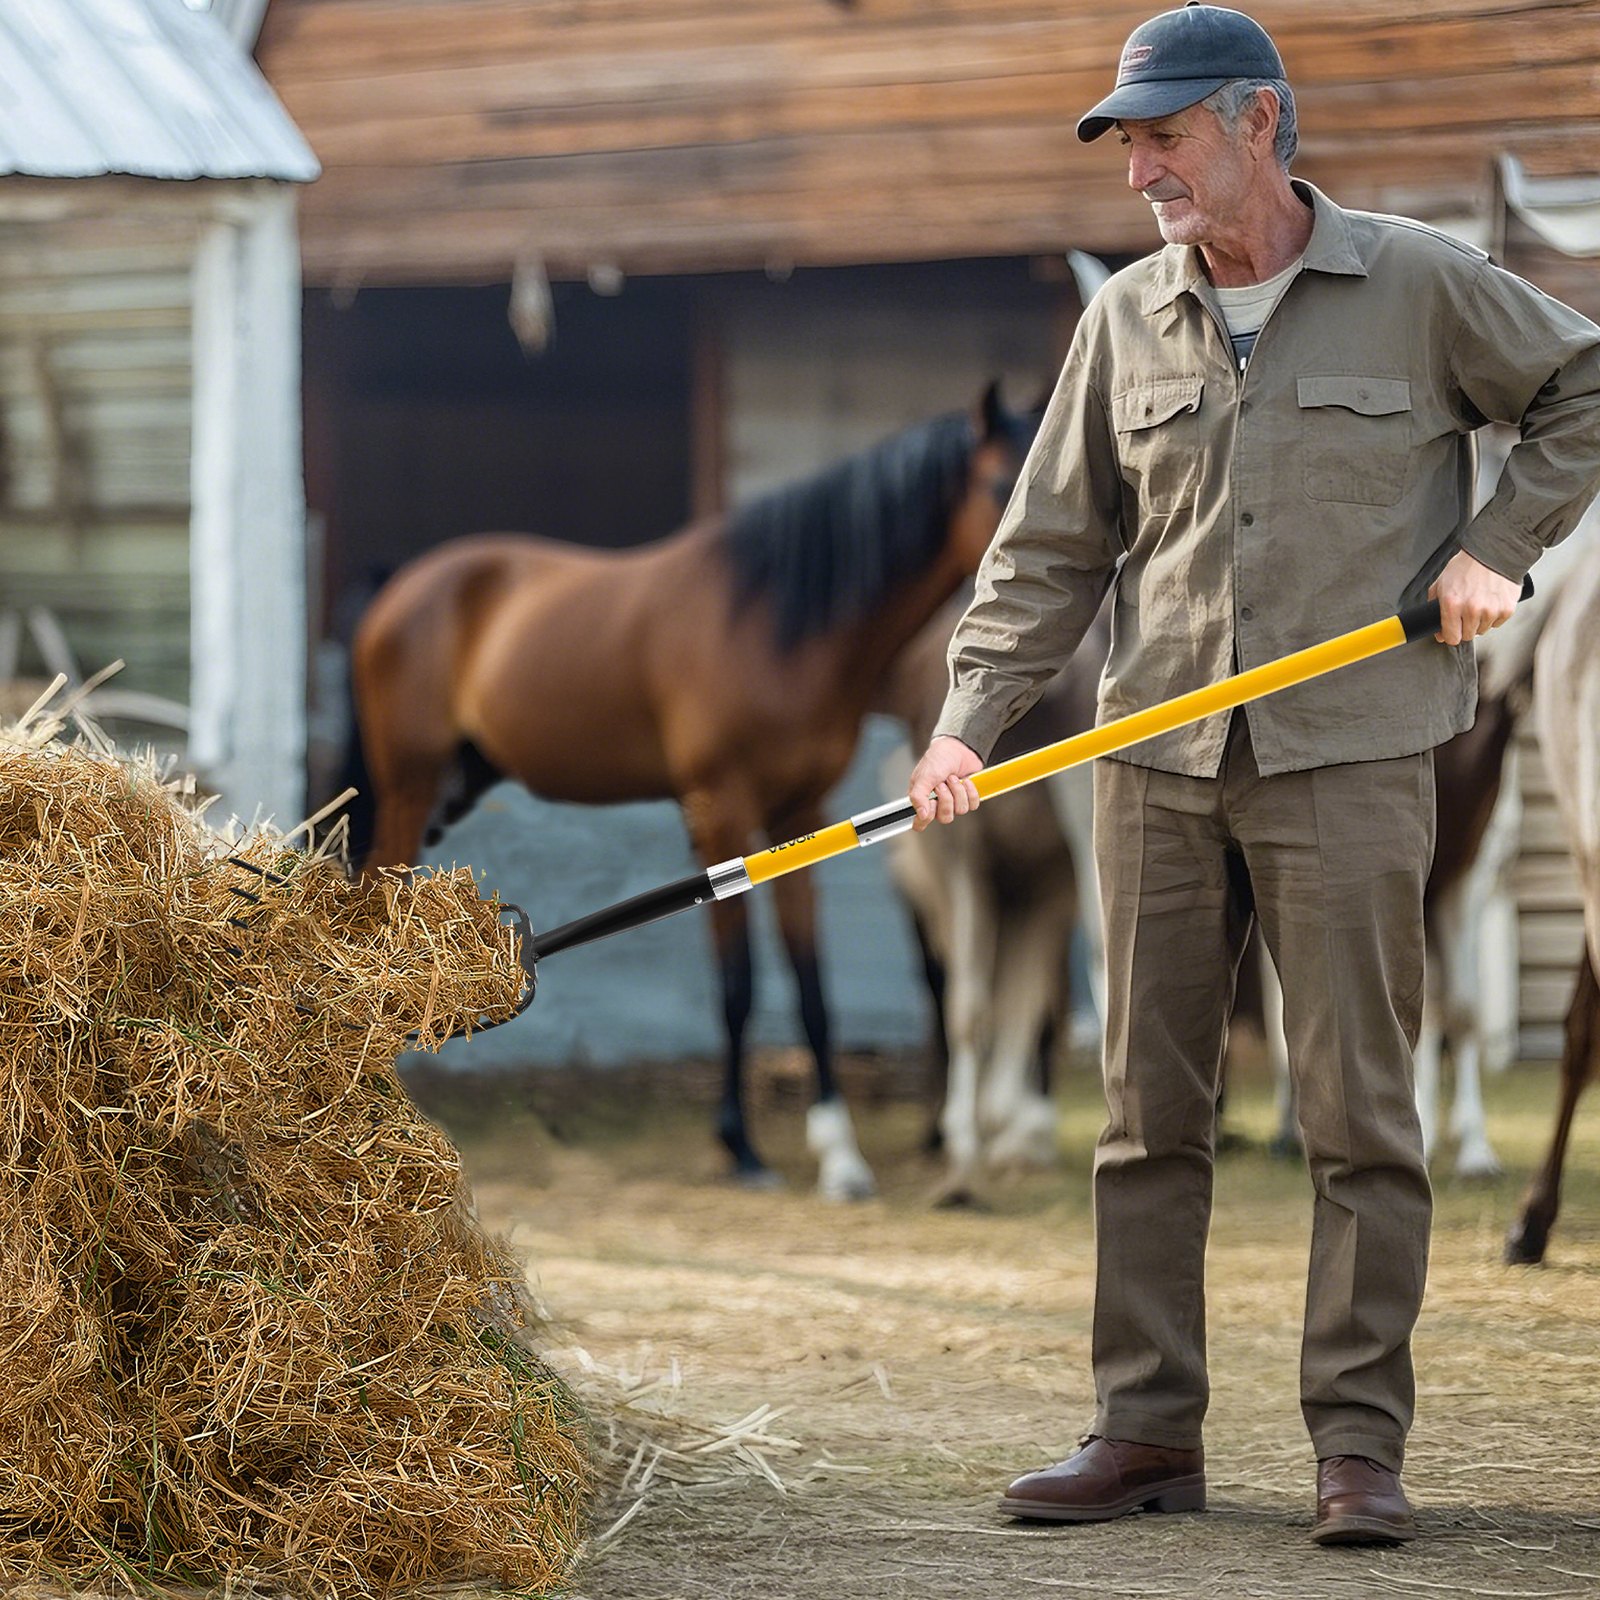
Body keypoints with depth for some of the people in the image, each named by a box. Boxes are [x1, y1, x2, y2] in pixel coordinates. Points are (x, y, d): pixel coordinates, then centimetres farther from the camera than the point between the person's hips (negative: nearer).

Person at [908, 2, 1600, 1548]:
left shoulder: (1419, 285, -1)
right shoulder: (1125, 321, 9)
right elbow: (1051, 547, 11)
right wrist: (970, 719, -1)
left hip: (1349, 758, -4)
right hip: (1158, 765, 4)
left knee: (1358, 1111, -4)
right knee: (1147, 1110, 4)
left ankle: (1359, 1443, -1)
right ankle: (1146, 1430, 10)